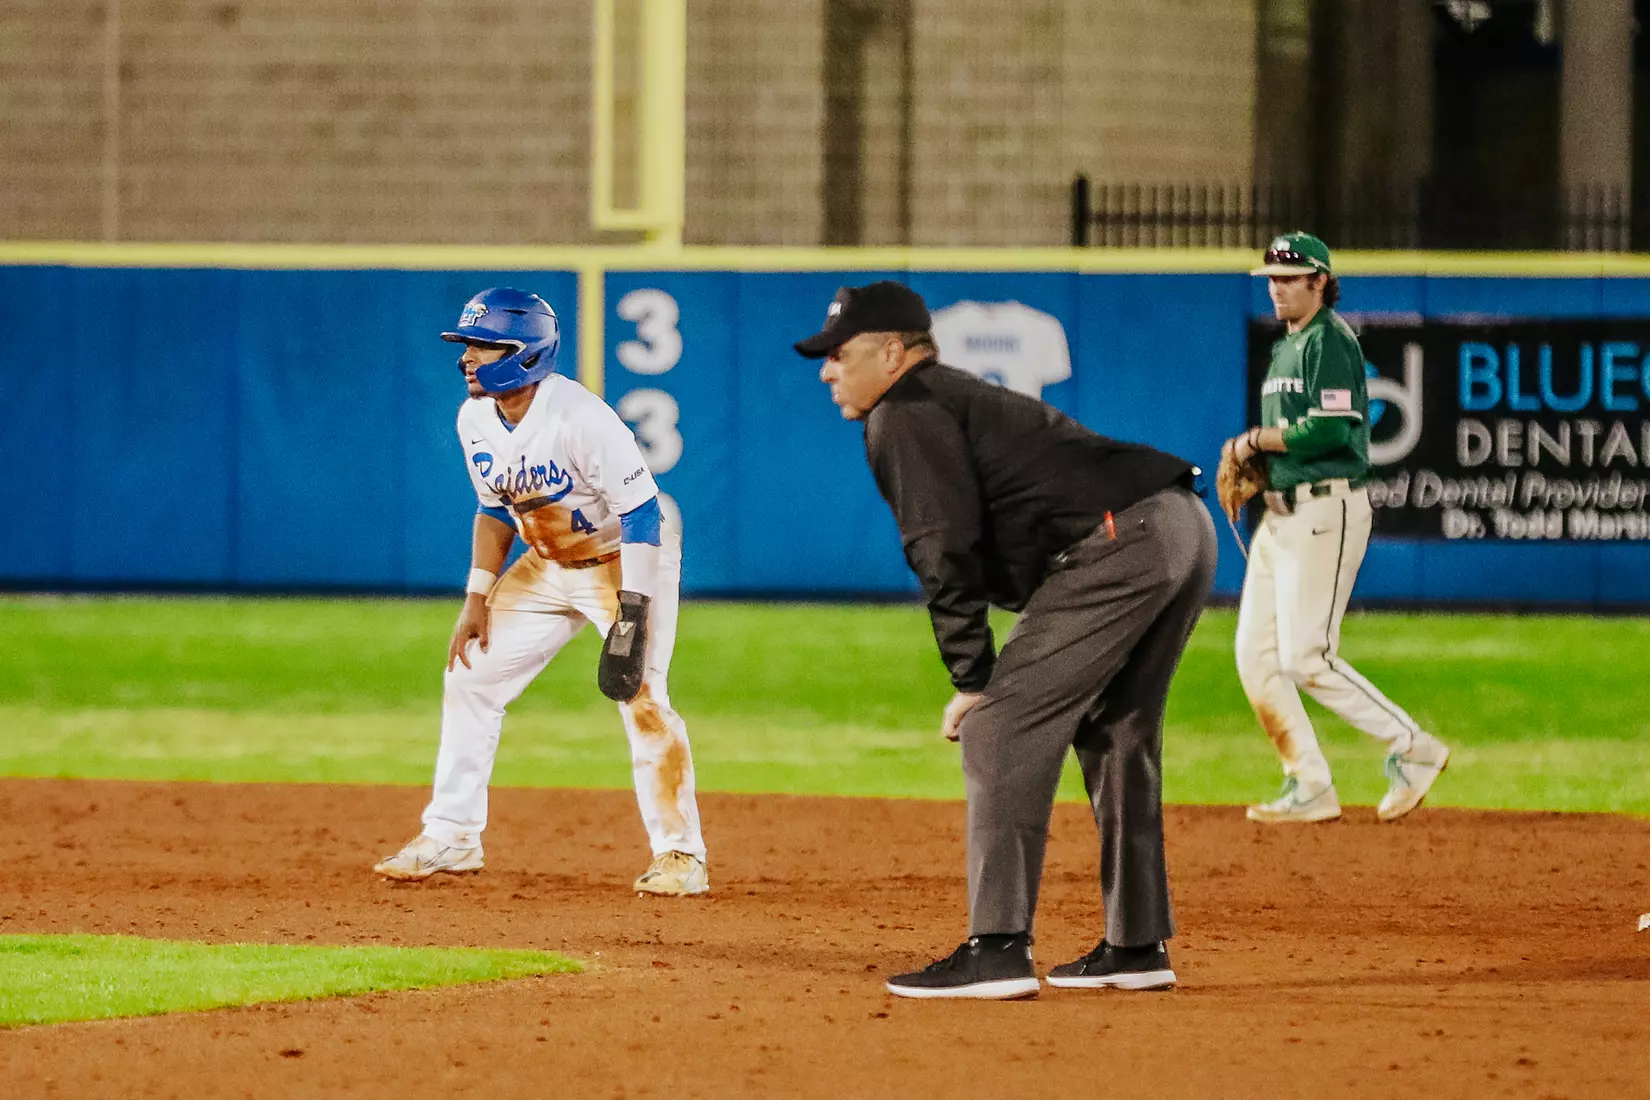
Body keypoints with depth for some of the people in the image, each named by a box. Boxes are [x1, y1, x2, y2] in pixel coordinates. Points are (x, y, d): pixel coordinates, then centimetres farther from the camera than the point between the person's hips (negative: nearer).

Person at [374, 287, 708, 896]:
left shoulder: (579, 418, -30)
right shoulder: (475, 420, -7)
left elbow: (640, 513, -28)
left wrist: (632, 612, -32)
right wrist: (477, 600, 3)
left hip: (626, 559, -8)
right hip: (549, 564, 8)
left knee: (641, 697, -18)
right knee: (470, 675, 4)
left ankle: (680, 855, -10)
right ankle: (451, 837, 13)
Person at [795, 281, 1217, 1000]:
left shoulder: (904, 417, 1)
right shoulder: (962, 397, 31)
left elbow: (948, 554, -9)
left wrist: (972, 679, -7)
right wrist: (989, 677, 21)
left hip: (1117, 547, -10)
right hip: (1186, 531, 10)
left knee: (1001, 730, -7)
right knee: (1114, 735, 22)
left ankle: (997, 951, -13)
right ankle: (1137, 947, 26)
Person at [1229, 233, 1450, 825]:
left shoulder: (1329, 341, -10)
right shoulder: (1286, 347, 19)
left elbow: (1330, 429, -22)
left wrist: (1257, 440, -11)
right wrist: (1249, 455, 5)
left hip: (1325, 510, -10)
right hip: (1281, 511, 10)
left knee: (1307, 657, -13)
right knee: (1256, 655, 4)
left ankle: (1412, 748, -3)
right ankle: (1309, 788, 8)